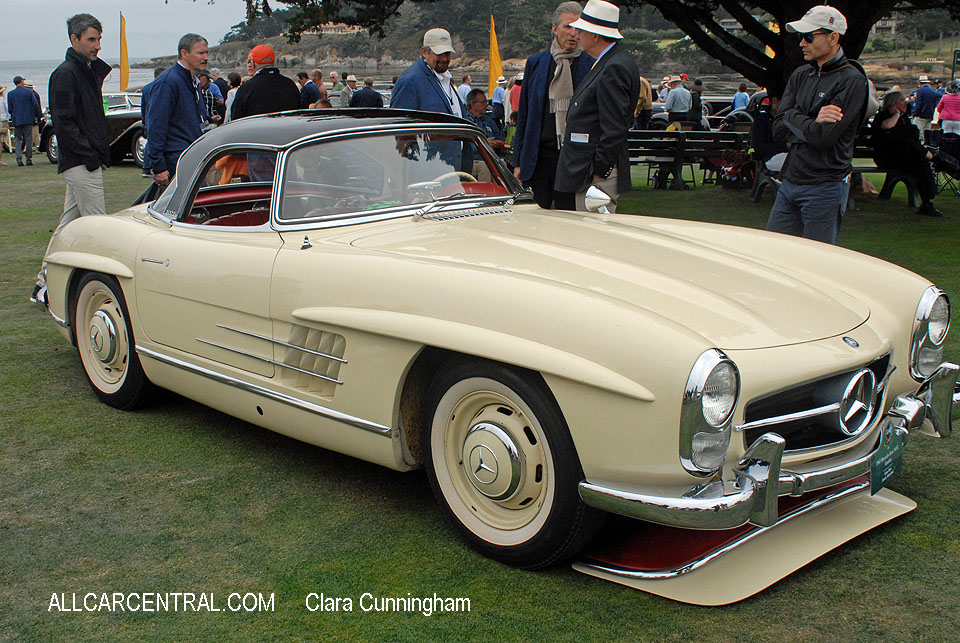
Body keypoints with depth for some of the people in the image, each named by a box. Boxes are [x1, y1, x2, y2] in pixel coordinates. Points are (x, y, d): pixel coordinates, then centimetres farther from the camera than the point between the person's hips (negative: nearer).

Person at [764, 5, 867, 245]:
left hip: (824, 187, -7)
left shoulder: (852, 81, -10)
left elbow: (824, 136, -19)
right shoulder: (800, 75, 13)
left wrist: (793, 118, -4)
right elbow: (779, 128, 4)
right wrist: (811, 124, -13)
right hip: (790, 181, 7)